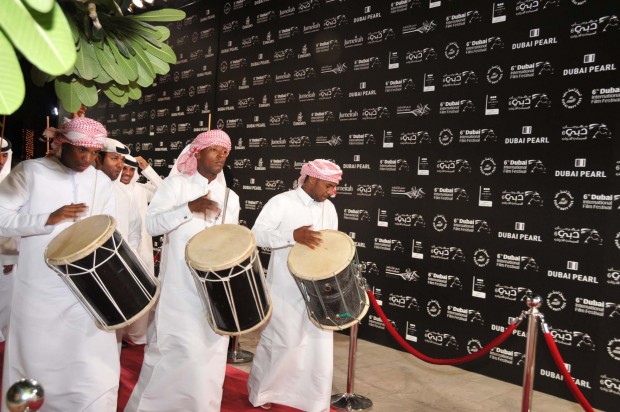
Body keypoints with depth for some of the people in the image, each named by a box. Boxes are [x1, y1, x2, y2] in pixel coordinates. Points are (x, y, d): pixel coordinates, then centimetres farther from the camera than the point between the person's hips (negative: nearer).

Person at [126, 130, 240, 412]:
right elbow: (152, 224, -9)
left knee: (211, 352, 8)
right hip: (179, 287, -4)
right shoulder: (175, 184, 1)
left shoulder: (230, 197, 13)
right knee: (179, 350, -3)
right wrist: (190, 207, -20)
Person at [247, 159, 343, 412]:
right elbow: (257, 234, -19)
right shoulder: (281, 202, -10)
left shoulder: (329, 208, 8)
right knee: (278, 343, 8)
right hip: (286, 291, -5)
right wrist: (294, 235, -31)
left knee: (320, 347, 8)